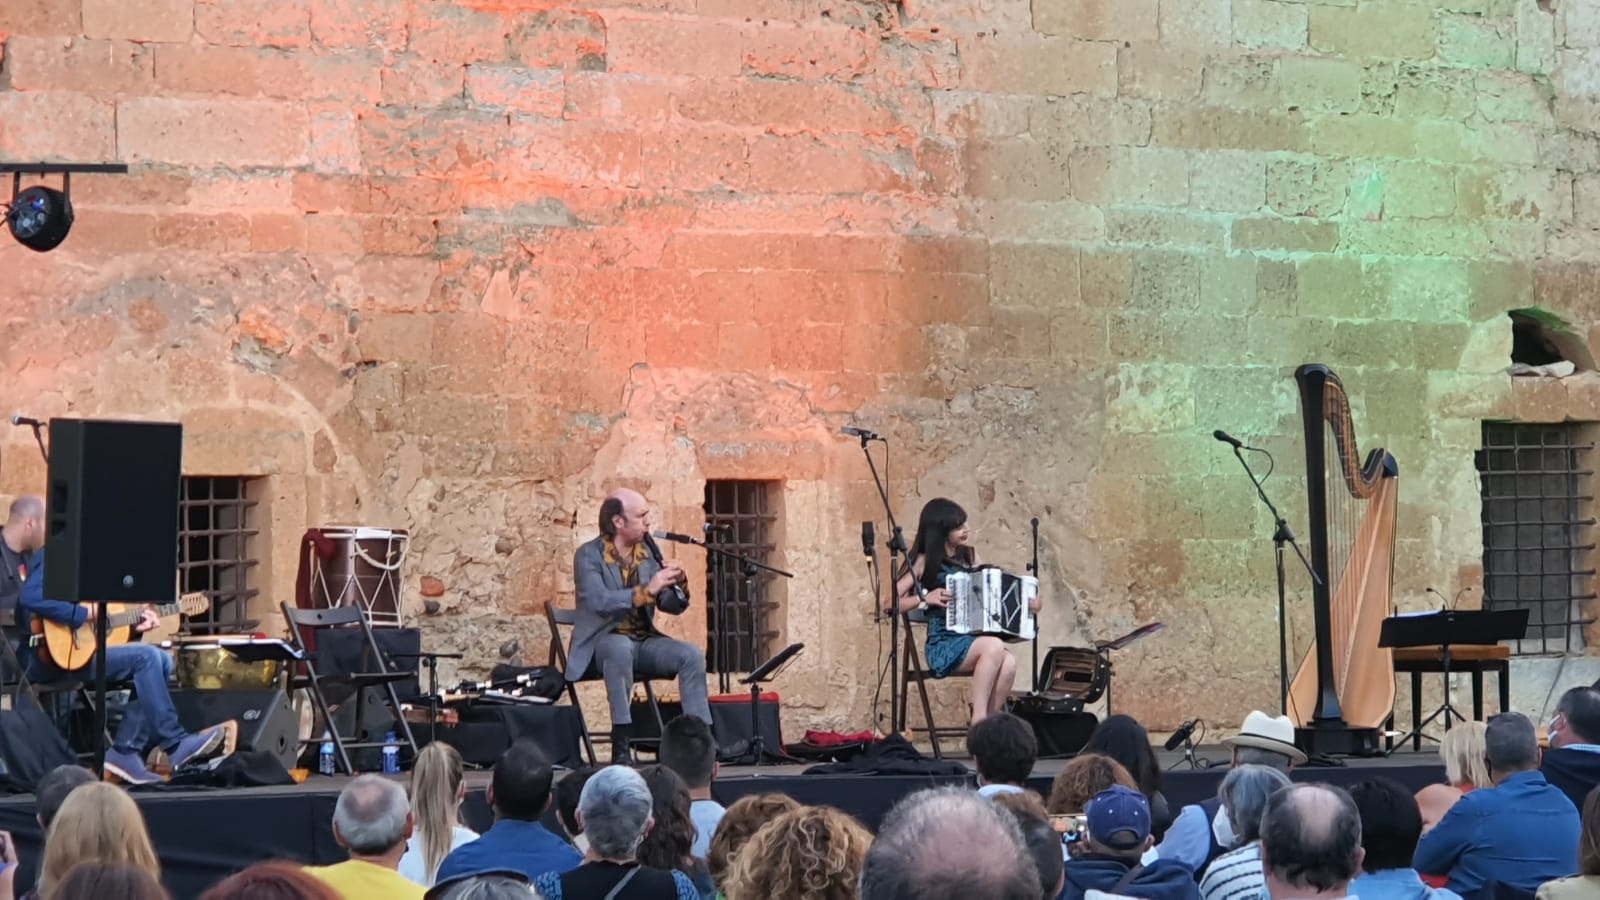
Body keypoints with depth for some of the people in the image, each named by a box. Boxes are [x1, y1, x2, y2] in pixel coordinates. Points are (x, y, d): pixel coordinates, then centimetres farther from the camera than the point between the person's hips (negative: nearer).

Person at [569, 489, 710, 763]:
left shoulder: (649, 553, 6)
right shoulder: (589, 555, -9)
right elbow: (600, 601, -27)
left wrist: (677, 581, -13)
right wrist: (648, 590, -34)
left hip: (644, 641, 5)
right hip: (602, 643, -5)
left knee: (692, 655, -20)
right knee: (621, 647, -38)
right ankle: (621, 746, -38)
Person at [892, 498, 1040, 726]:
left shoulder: (969, 557, 15)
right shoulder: (924, 562, 2)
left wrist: (1026, 604, 7)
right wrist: (924, 597, -18)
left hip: (973, 642, 4)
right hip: (943, 645, -4)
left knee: (1008, 663, -28)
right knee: (994, 647, -33)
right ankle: (978, 720, -29)